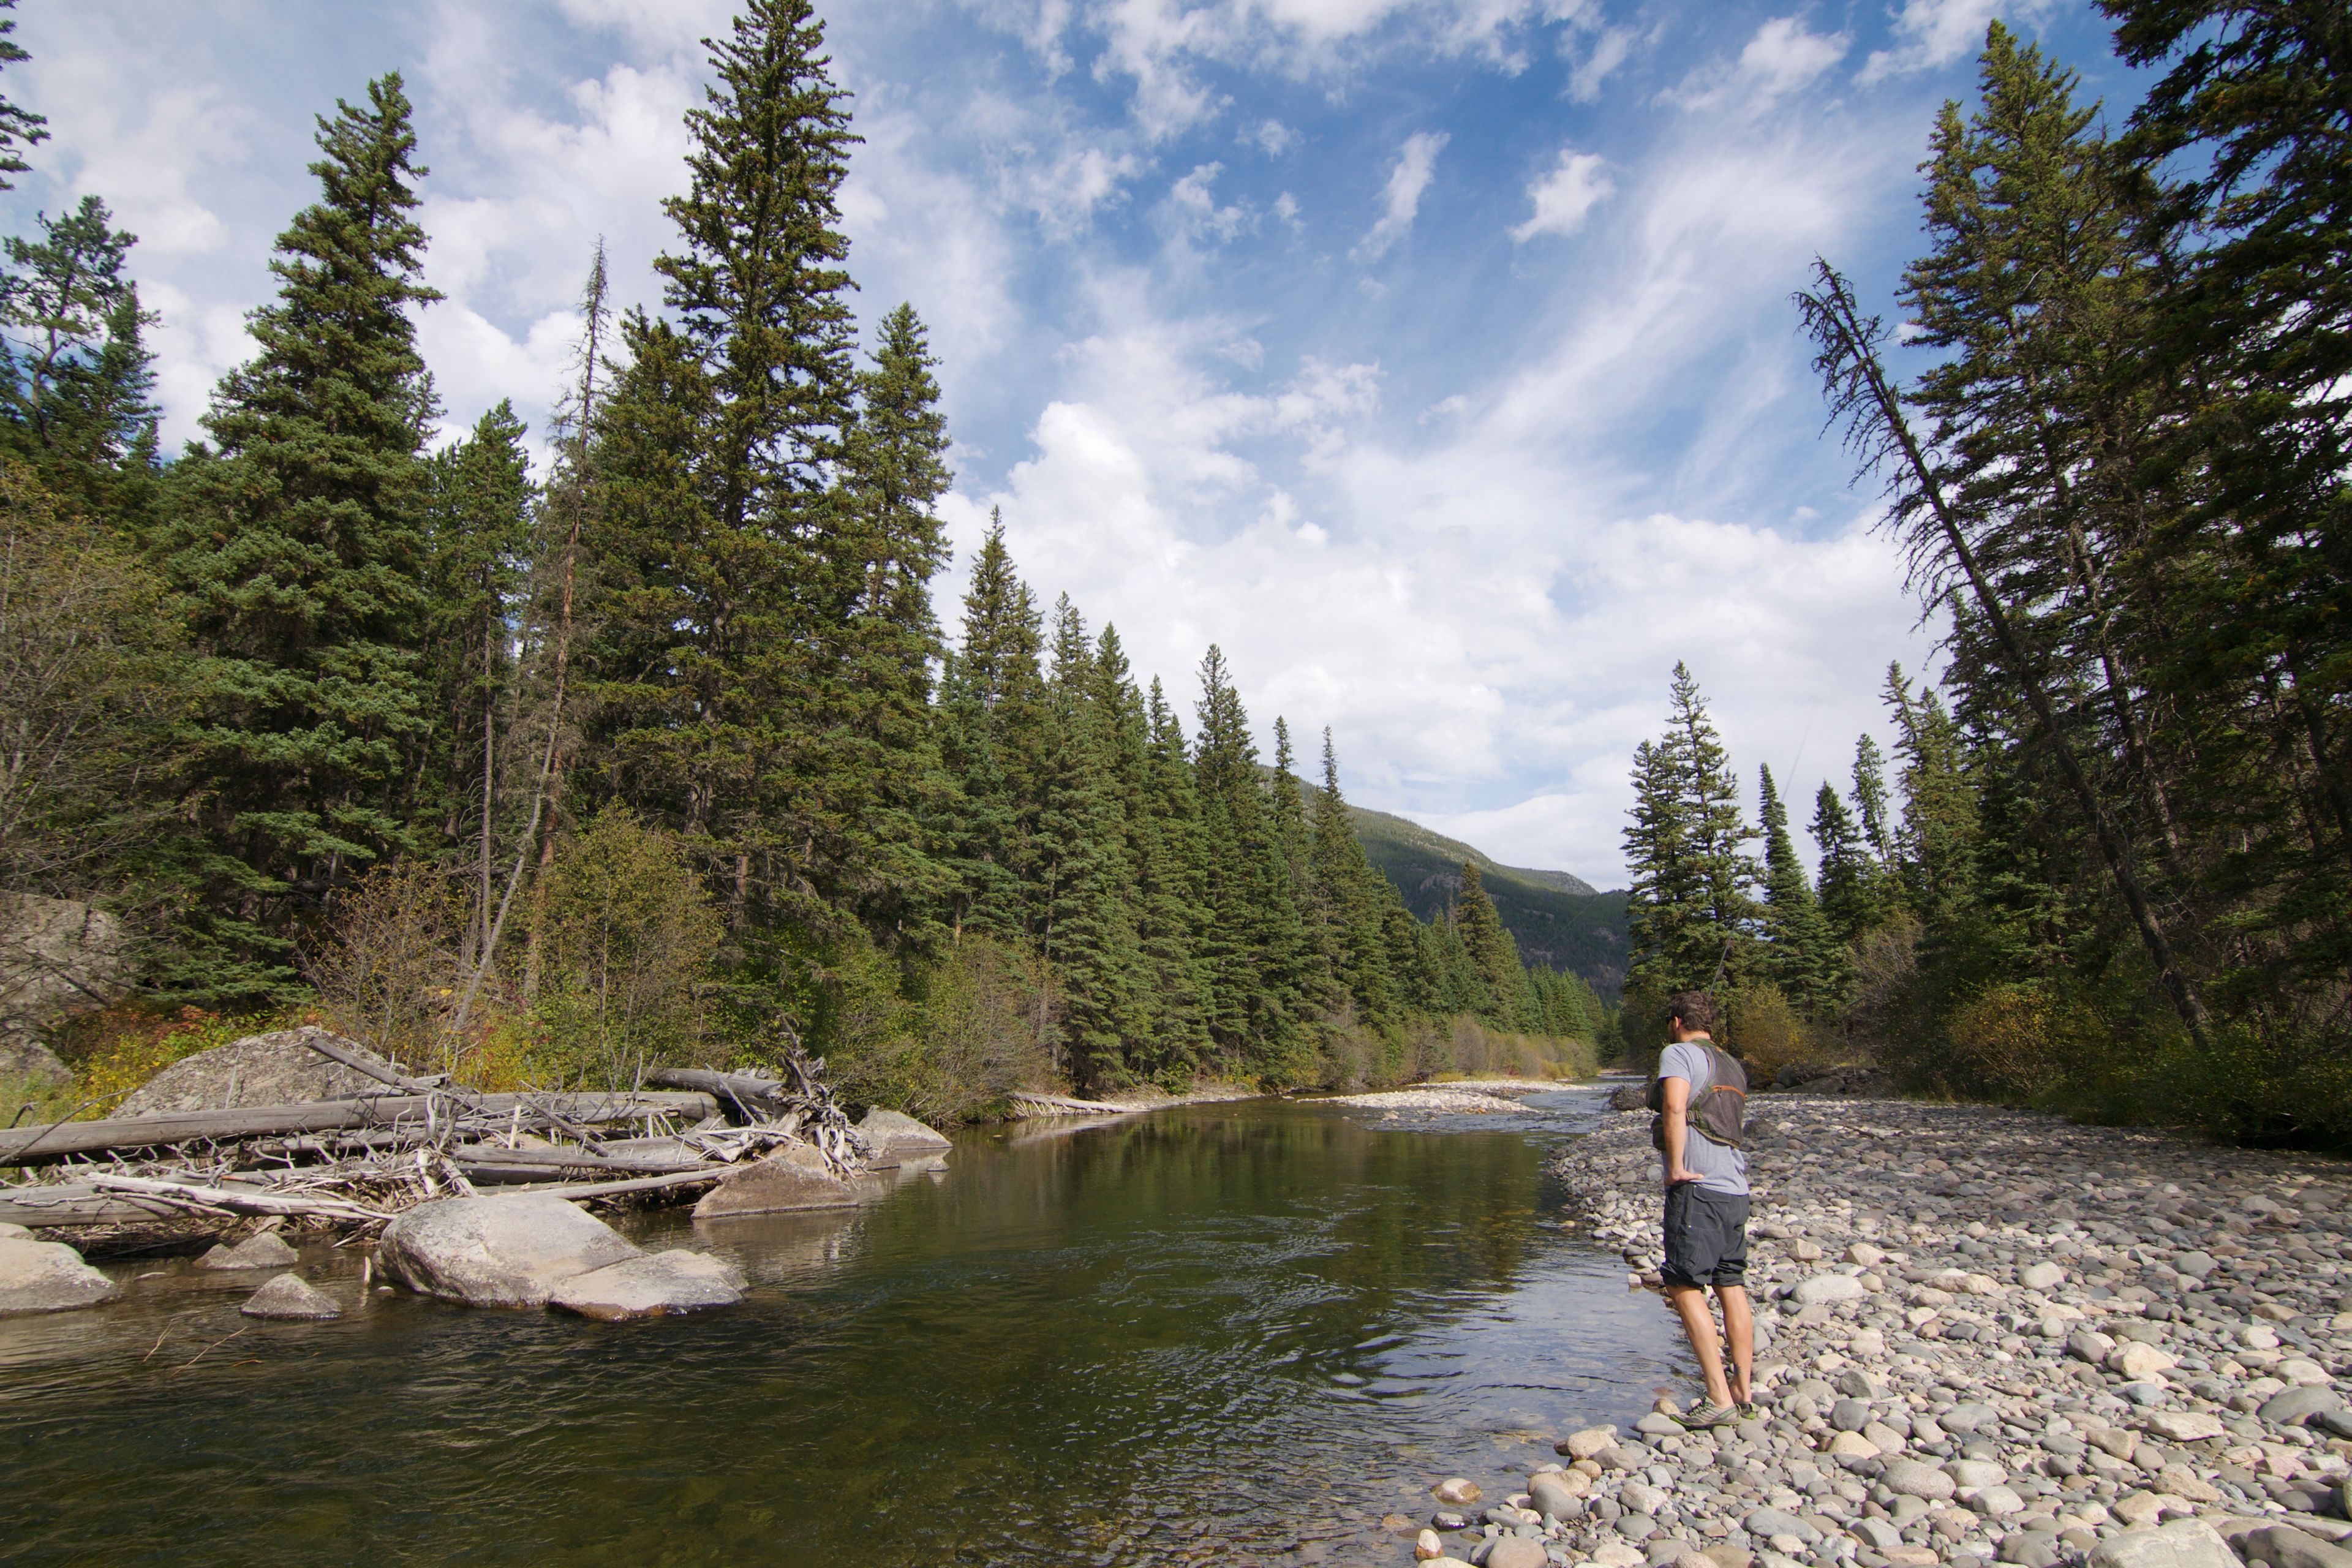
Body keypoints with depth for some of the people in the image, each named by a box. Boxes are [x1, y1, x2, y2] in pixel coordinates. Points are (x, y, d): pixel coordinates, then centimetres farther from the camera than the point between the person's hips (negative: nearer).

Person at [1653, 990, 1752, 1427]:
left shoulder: (1678, 1053, -6)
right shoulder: (1731, 1066, 18)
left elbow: (1674, 1107, -21)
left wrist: (1676, 1166, -17)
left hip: (1697, 1184, -8)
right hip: (1736, 1186, 9)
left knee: (1684, 1288, -5)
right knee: (1732, 1287, 14)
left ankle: (1720, 1398, -6)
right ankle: (1743, 1391, 20)